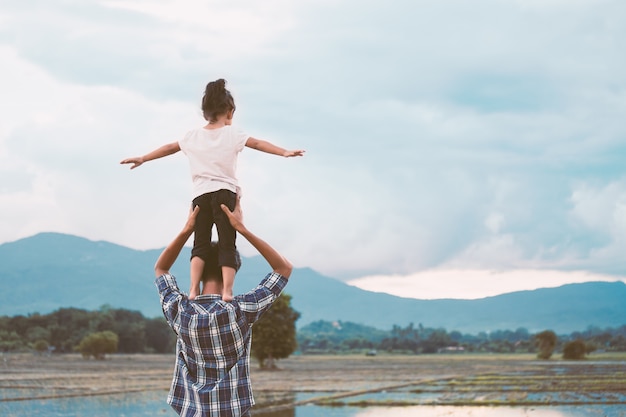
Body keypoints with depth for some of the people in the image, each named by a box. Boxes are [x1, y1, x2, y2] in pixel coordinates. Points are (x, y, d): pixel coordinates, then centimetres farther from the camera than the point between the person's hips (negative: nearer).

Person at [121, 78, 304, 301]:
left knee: (200, 244, 7)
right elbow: (258, 143, -6)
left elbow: (169, 148, 22)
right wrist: (284, 152, -12)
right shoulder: (232, 133, 3)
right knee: (227, 245, -2)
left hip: (200, 195, 3)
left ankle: (194, 290, -9)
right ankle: (227, 291, -16)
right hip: (225, 192, -3)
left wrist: (142, 159, 32)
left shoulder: (193, 136, 14)